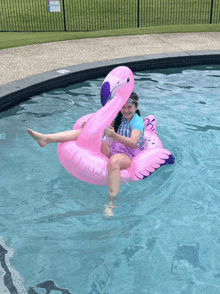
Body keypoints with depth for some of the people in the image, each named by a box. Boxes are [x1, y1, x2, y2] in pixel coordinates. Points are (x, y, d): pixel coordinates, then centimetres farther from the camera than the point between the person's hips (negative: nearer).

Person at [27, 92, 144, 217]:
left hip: (128, 155, -7)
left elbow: (133, 143, -24)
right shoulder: (120, 118, 16)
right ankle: (46, 139, -16)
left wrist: (114, 135, -39)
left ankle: (111, 203, -48)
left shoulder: (138, 121, -7)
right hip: (112, 150, 7)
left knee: (114, 161, -45)